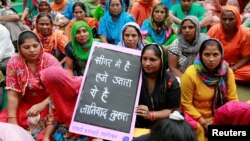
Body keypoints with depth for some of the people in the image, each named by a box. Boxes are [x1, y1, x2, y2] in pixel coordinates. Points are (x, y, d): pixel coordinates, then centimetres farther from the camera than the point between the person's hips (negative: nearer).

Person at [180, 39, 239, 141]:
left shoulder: (227, 71, -7)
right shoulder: (190, 74, -19)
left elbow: (232, 99, -1)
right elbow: (186, 104, -12)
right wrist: (204, 122, -17)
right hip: (197, 116, -3)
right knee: (197, 128, -30)